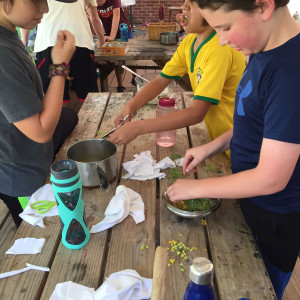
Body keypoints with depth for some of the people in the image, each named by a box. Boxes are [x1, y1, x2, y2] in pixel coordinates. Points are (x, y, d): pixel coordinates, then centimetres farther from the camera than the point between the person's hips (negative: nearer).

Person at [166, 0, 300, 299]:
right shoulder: (263, 50, -3)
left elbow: (271, 178, -28)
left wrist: (195, 188, -17)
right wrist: (214, 146, -1)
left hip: (276, 220, -7)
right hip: (250, 200, 8)